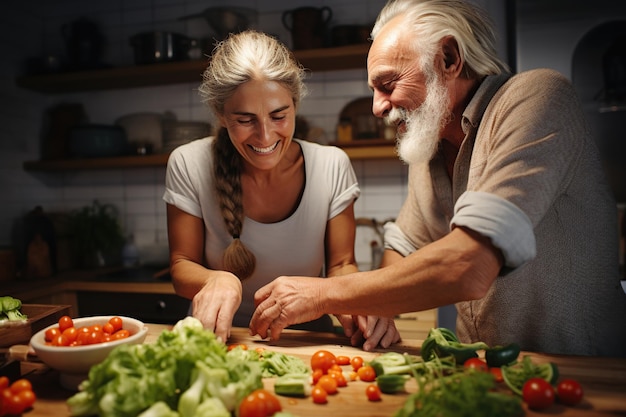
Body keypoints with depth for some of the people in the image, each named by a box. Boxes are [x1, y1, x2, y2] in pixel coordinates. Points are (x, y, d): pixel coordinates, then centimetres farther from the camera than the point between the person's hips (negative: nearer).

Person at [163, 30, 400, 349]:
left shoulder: (332, 166, -10)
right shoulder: (188, 166, -13)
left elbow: (341, 265, -3)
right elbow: (182, 265, -5)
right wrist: (217, 280, -28)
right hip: (222, 339, 1)